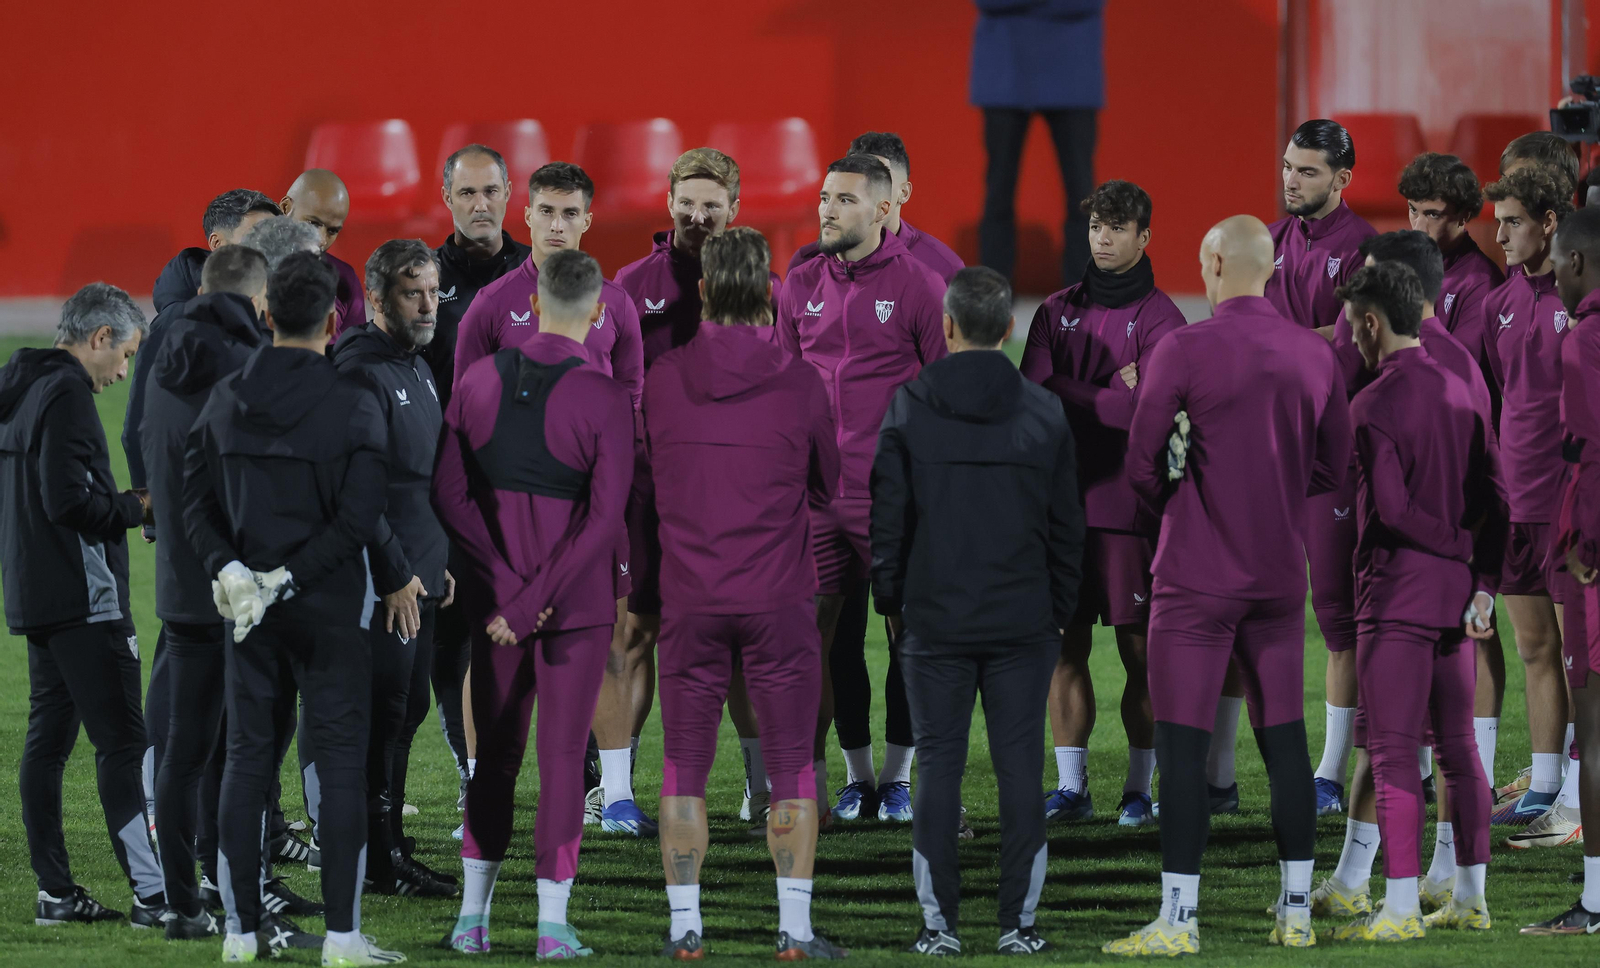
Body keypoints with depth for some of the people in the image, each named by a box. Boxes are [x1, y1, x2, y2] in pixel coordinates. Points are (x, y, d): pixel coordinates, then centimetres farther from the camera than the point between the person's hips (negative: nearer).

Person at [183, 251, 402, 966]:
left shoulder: (225, 403, 3)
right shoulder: (353, 406, -9)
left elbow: (196, 500, 0)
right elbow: (358, 518, -14)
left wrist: (229, 568, -6)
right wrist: (288, 579, -11)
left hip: (247, 609, 4)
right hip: (332, 611, -4)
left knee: (247, 761, 9)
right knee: (341, 764, 0)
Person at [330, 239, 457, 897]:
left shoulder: (417, 369, 16)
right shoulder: (361, 372, -15)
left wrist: (440, 560, 20)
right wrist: (395, 576, -19)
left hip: (419, 578, 10)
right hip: (383, 583, -10)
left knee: (405, 714, 13)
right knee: (382, 715, -5)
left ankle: (391, 852, 19)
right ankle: (379, 861, 0)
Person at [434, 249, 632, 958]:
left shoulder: (478, 381, -1)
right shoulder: (604, 400, -13)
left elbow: (449, 494, -3)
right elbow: (603, 520, -17)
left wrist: (507, 587, -7)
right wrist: (532, 602, -14)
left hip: (494, 594, 3)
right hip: (577, 603, -3)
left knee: (495, 750, 14)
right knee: (563, 753, 3)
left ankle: (473, 914, 15)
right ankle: (552, 921, 4)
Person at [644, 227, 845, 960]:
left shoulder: (662, 378, -2)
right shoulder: (800, 383, -6)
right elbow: (827, 488, 7)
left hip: (689, 602, 1)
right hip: (779, 598, -1)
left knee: (684, 767, 7)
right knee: (791, 767, 5)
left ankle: (684, 926, 5)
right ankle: (795, 928, 3)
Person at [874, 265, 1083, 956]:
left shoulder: (909, 409, -3)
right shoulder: (1044, 413, 1)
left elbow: (887, 517, -1)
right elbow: (1067, 527, 6)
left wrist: (889, 600, 10)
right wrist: (1060, 608, 15)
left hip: (935, 621, -1)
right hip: (1023, 622, 1)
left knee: (939, 767, 3)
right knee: (1020, 766, 3)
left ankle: (939, 922, 2)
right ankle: (1018, 920, 3)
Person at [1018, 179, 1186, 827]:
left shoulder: (1159, 318, 0)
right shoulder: (1057, 312, 13)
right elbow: (1031, 393, 0)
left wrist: (1067, 394, -8)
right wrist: (1110, 394, -8)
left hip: (1129, 501, -4)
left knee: (1140, 650, -1)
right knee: (1067, 646, 4)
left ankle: (1140, 786, 5)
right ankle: (1070, 785, 9)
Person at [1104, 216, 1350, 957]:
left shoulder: (1183, 351, -12)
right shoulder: (1314, 354, 4)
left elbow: (1142, 464, -9)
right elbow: (1333, 467, 9)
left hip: (1198, 576, -5)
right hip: (1282, 575, 5)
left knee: (1182, 745, -3)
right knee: (1284, 739, 11)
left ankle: (1177, 918, -6)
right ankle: (1296, 912, 14)